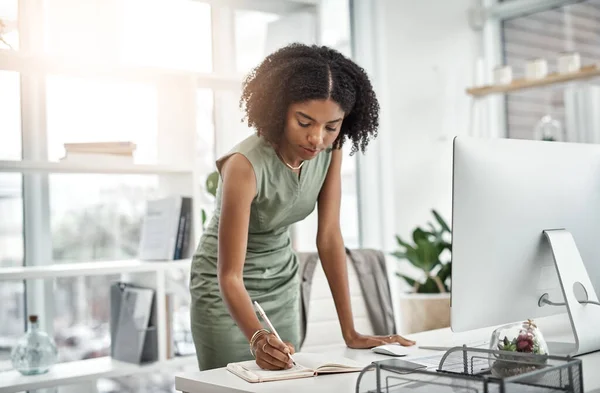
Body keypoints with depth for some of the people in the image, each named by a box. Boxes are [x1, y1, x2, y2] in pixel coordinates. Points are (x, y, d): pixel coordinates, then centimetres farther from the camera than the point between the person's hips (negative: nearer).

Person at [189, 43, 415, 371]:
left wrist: (350, 333, -14)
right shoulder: (246, 165, -32)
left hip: (282, 283, 5)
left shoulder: (330, 149, -14)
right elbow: (230, 275, -30)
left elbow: (329, 236, -12)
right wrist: (258, 339, -48)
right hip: (227, 289, -5)